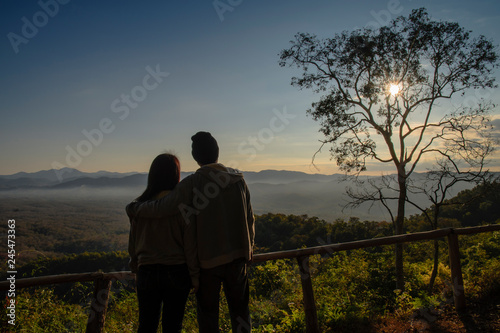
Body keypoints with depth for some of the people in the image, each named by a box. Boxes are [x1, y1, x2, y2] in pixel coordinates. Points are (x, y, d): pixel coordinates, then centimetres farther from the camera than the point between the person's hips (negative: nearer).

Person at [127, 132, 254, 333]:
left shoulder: (192, 184, -13)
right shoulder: (238, 179, -1)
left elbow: (161, 208, -14)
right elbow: (249, 219, 4)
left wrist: (135, 209, 5)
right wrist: (249, 249, 16)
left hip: (208, 258, -3)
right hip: (238, 255, 3)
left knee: (207, 311, 16)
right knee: (239, 308, 17)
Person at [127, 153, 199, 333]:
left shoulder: (139, 205, -2)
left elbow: (133, 242, 8)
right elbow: (190, 244, -10)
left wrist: (136, 269, 22)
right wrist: (195, 274, -1)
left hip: (147, 272, 3)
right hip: (177, 271, -2)